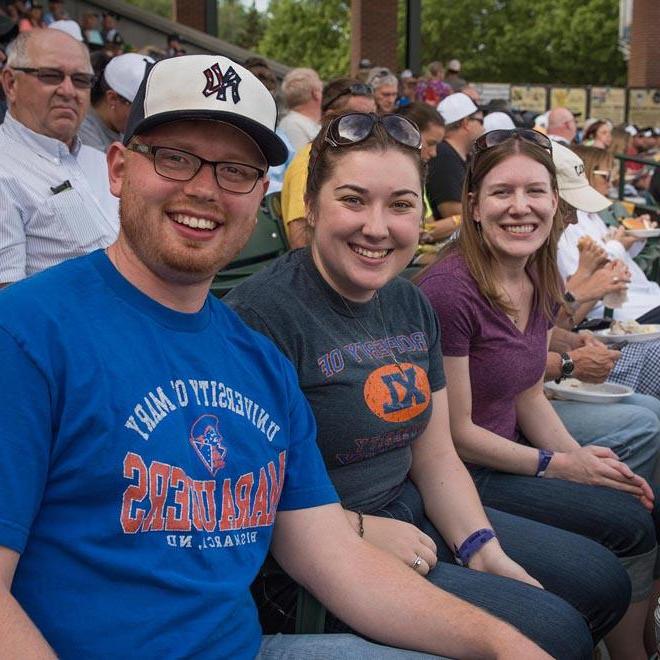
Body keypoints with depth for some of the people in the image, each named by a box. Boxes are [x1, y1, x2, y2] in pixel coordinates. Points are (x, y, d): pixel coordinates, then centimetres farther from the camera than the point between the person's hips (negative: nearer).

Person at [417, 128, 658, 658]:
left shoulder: (541, 284, 3)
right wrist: (561, 465, -12)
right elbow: (455, 432, -19)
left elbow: (528, 394, 12)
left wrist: (583, 456, -4)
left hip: (505, 452, 8)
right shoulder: (450, 289, -23)